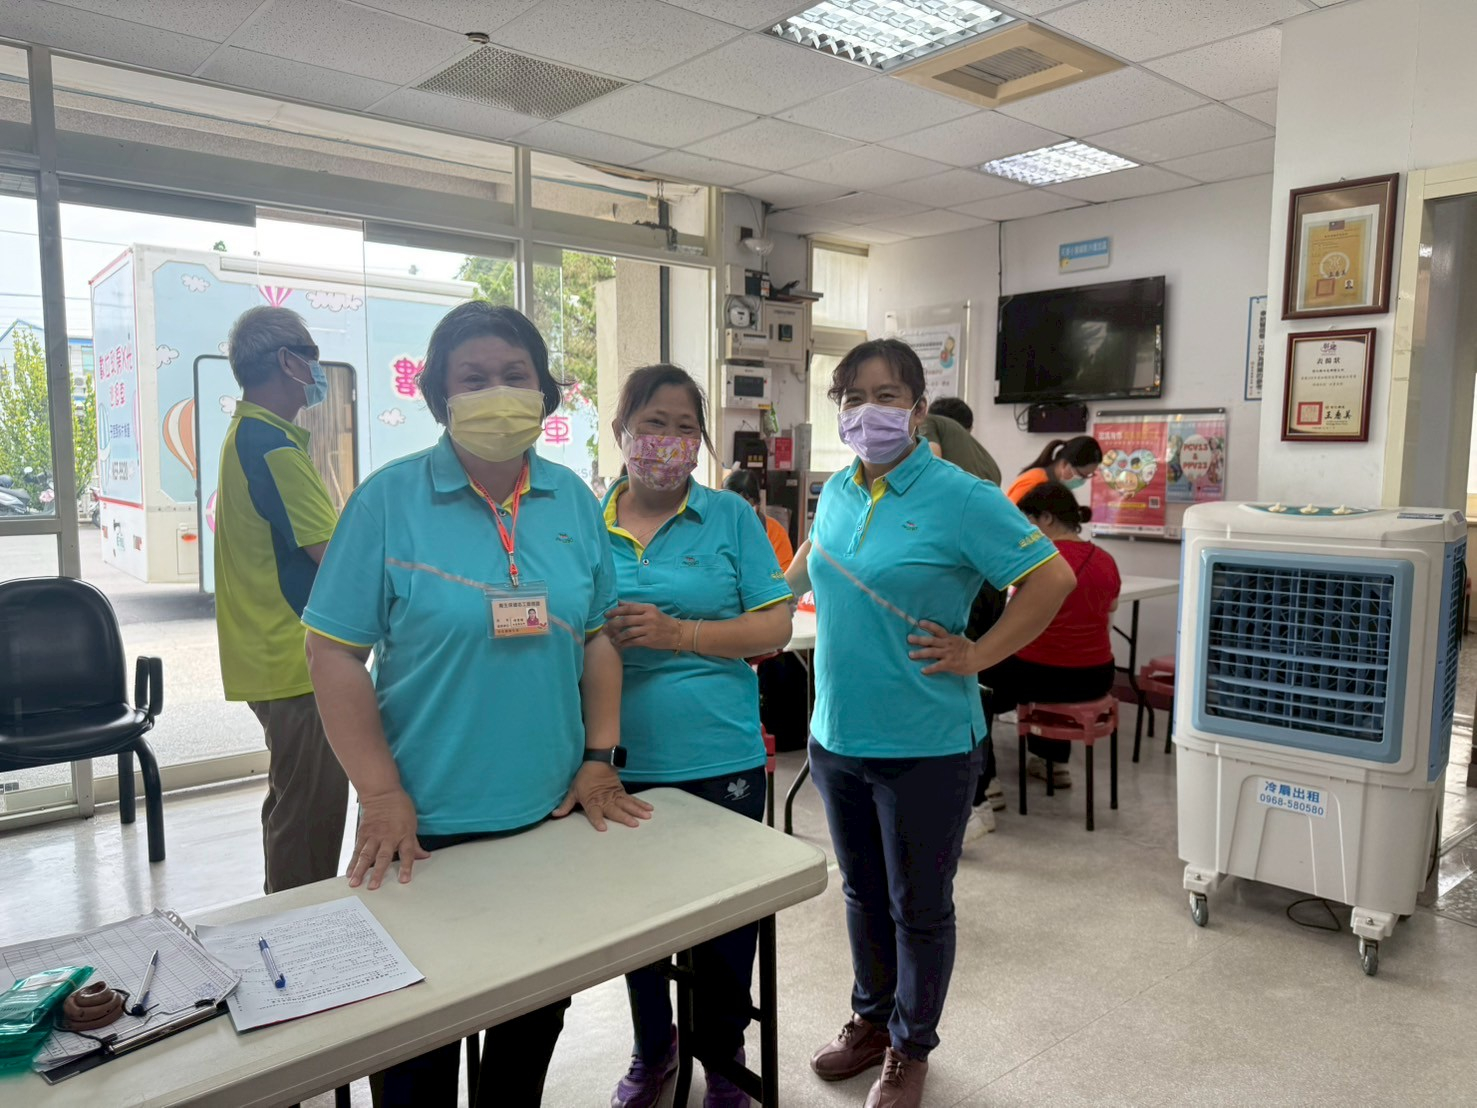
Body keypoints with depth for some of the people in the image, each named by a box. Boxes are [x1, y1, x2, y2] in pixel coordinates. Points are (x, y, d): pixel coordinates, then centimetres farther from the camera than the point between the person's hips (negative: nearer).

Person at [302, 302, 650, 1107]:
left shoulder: (573, 501, 2)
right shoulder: (388, 499, -10)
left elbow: (597, 636, 7)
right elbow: (335, 653, -10)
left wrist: (600, 757, 0)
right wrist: (381, 795, -15)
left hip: (553, 815, 4)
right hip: (423, 826, -3)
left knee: (536, 1023, 21)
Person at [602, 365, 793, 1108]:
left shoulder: (730, 517, -3)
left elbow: (774, 627, -7)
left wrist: (677, 634, -19)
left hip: (719, 761, -2)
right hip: (619, 762, 2)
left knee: (723, 921, 13)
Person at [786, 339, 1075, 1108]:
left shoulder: (961, 498, -16)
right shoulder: (836, 491, 4)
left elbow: (1052, 578, -16)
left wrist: (977, 655, -16)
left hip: (924, 747, -6)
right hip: (836, 735, 6)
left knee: (918, 907, 12)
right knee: (863, 892, 22)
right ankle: (870, 1020, 44)